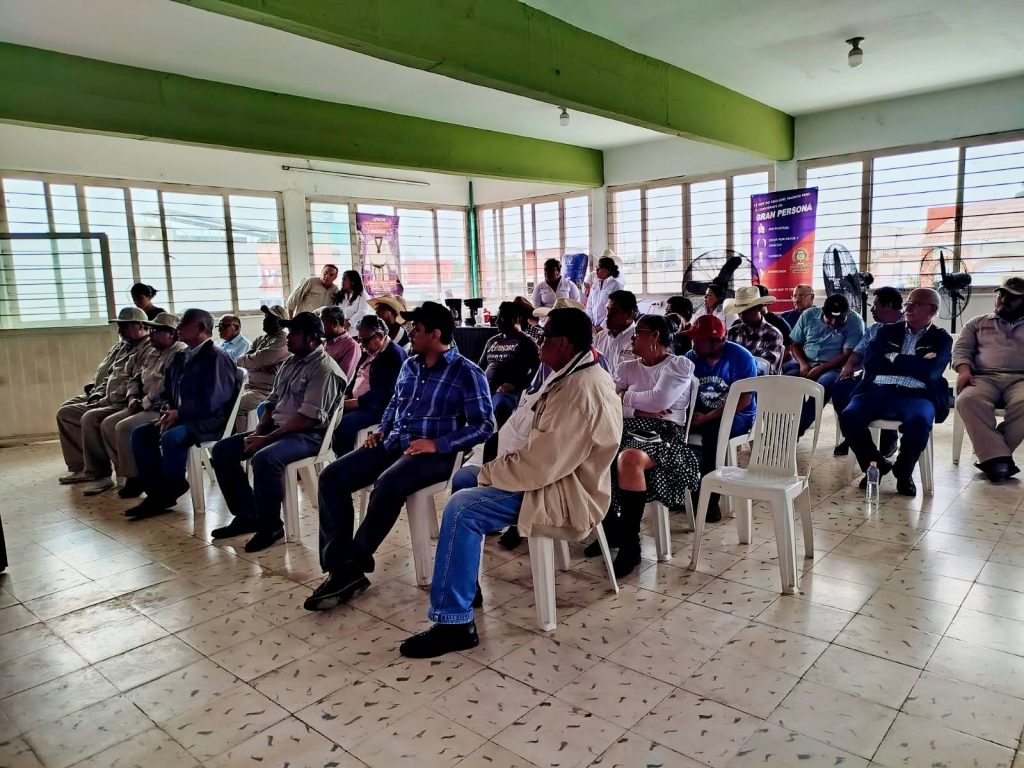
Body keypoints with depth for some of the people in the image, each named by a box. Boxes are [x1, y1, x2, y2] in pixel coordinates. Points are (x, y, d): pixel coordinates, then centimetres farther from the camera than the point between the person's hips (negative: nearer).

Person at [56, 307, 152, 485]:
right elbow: (104, 374, 24)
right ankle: (79, 465, 6)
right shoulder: (120, 347, 19)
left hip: (124, 402, -11)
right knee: (65, 412, 7)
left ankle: (96, 472, -13)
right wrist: (97, 394, 5)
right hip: (104, 399, 11)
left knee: (90, 418, -29)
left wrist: (105, 400, -19)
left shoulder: (148, 349, -14)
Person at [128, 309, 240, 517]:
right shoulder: (180, 357, 15)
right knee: (140, 434, -4)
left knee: (171, 437, -32)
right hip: (181, 417, 9)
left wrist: (179, 413, -17)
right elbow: (169, 390, 24)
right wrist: (168, 408, 2)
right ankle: (157, 494, -2)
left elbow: (211, 401, -21)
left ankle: (171, 491, -7)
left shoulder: (216, 356, -12)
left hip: (211, 421, -9)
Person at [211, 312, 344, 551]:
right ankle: (247, 515, 8)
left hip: (308, 435, -10)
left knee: (264, 458, -35)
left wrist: (267, 438, -19)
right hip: (276, 428, 10)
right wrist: (258, 432, 0)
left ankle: (271, 525, -15)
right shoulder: (290, 363, 14)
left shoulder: (324, 369, -15)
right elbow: (272, 402, 18)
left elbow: (307, 418, -21)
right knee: (222, 450, 2)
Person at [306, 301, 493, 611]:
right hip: (392, 444, 7)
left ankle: (352, 566, -17)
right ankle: (340, 567, -16)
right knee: (331, 478, -12)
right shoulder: (409, 365, 16)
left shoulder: (466, 373, -6)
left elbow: (483, 426, -13)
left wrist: (437, 444, -21)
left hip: (433, 453, -7)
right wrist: (381, 430, 10)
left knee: (386, 486, -36)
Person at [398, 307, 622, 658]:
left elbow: (542, 466, -29)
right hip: (556, 474, 11)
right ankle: (464, 582, 25)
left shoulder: (581, 391, -27)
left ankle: (454, 622, -11)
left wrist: (489, 471, -14)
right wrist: (499, 465, 2)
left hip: (567, 495, -11)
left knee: (461, 509, -20)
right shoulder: (579, 375, 7)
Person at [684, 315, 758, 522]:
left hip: (738, 415, -5)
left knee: (712, 432, -37)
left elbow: (743, 401, -20)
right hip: (702, 412, 5)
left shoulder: (740, 357, -14)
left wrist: (706, 418, -26)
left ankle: (710, 497, -26)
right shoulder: (691, 357, 1)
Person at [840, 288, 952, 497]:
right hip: (879, 391, 2)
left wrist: (893, 358, 1)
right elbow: (870, 361, 5)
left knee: (919, 421, -37)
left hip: (915, 395, -2)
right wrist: (912, 365, -1)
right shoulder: (887, 331, 21)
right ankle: (875, 464, -2)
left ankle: (904, 471, -6)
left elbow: (930, 371, -6)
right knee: (848, 416, -28)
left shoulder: (941, 339, 13)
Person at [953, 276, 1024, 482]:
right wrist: (964, 370, -8)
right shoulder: (977, 323, 26)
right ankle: (998, 458, -38)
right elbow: (961, 349, 14)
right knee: (968, 400, -36)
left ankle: (990, 456, -28)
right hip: (985, 377, 1)